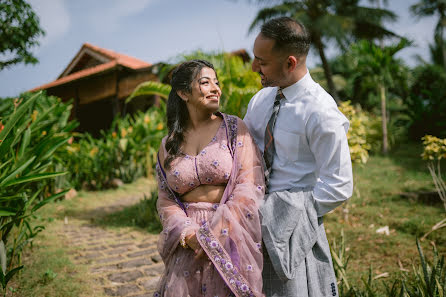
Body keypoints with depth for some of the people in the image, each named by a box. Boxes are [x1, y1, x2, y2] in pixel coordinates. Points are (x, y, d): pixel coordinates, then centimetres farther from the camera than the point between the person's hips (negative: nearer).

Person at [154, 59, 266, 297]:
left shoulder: (235, 129, -3)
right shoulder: (168, 146, 6)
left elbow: (249, 187, -10)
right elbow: (165, 200, 6)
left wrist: (215, 234, -13)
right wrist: (188, 234, -12)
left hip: (231, 239, -2)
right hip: (188, 245, 2)